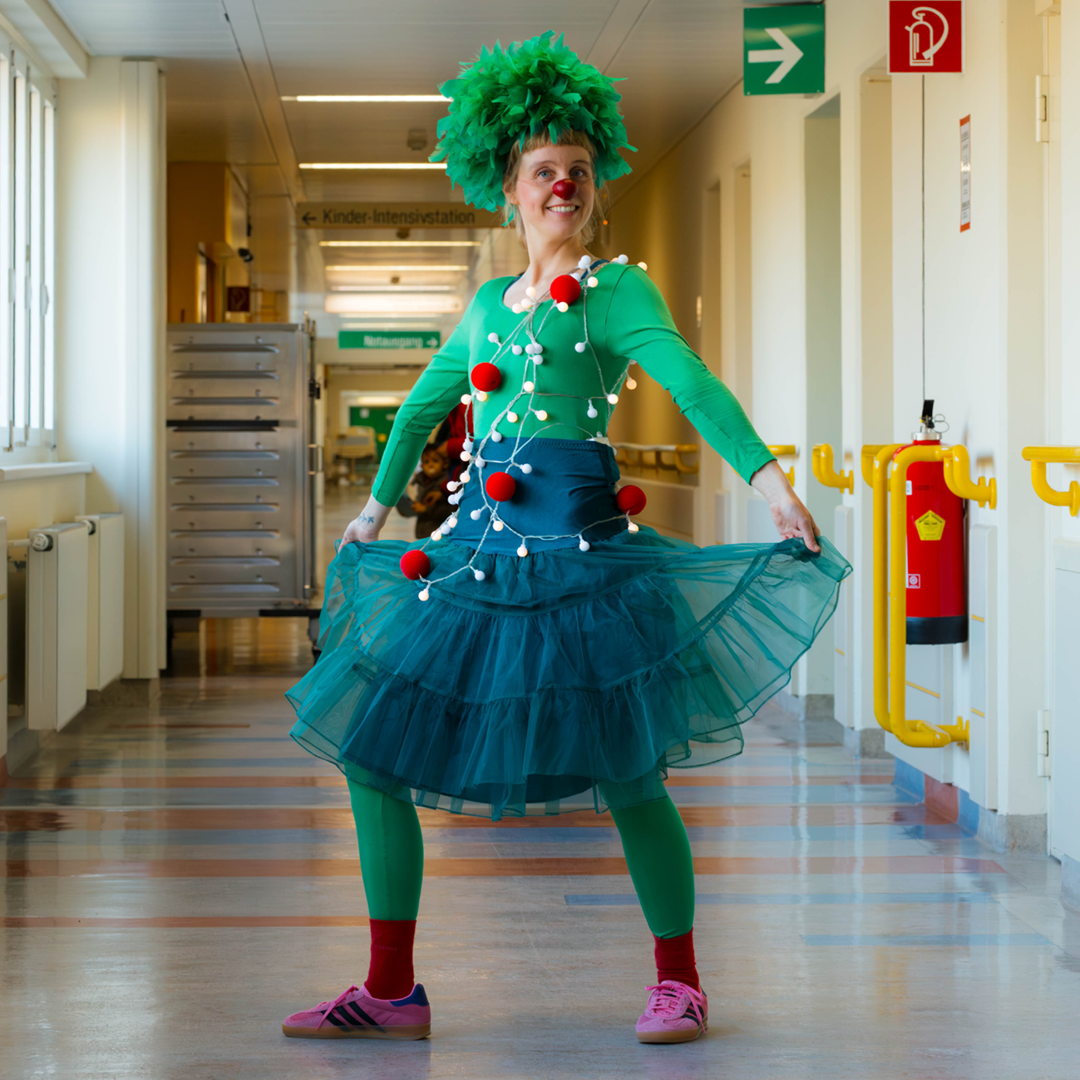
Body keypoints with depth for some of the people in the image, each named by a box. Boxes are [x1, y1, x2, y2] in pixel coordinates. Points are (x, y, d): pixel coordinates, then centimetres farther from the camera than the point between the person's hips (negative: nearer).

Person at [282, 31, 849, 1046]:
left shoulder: (614, 288, 1)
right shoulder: (489, 303, 19)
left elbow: (691, 382, -13)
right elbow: (423, 404, 33)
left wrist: (767, 475, -26)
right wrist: (378, 504, 40)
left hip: (573, 544, -6)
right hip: (477, 542, 6)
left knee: (625, 773, -5)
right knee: (369, 752, 2)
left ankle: (678, 980, 16)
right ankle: (391, 990, 10)